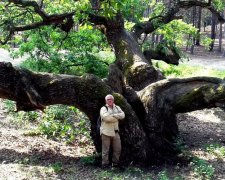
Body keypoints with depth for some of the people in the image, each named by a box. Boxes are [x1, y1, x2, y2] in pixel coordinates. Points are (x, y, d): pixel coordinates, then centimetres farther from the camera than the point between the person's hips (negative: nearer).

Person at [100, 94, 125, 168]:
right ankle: (105, 164, 7)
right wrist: (117, 117, -10)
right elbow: (106, 117, -23)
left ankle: (115, 162, 22)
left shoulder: (117, 108, 13)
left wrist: (113, 115, -16)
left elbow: (122, 115, -3)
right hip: (106, 132, -6)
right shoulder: (103, 108, -6)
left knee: (118, 148, 9)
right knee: (105, 149, -1)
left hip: (115, 132, 6)